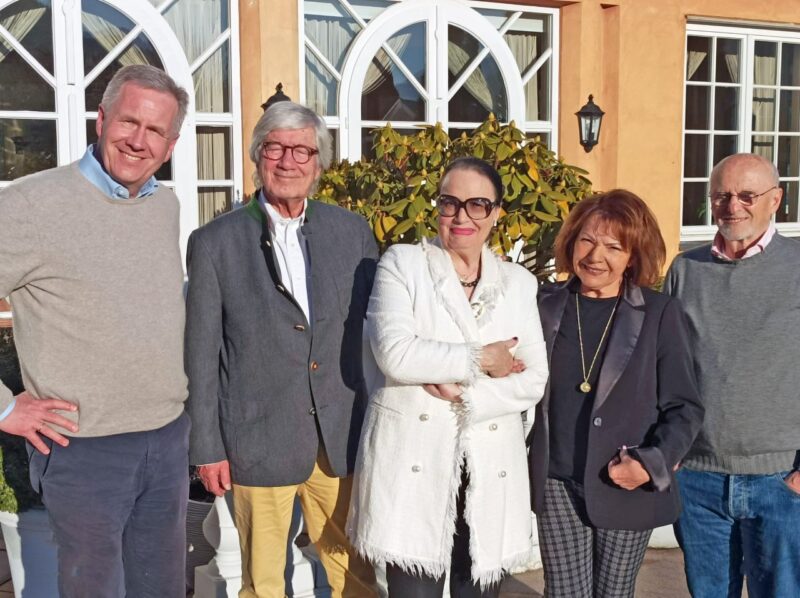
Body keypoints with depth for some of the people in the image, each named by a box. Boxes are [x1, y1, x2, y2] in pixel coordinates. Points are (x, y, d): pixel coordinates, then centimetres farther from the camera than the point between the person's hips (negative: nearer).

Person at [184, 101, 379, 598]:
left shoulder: (353, 231, 4)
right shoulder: (215, 242, -3)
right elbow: (201, 354, -1)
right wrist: (207, 447, -1)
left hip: (341, 439, 3)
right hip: (259, 441, -2)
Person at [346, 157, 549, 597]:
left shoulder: (519, 282, 10)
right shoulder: (402, 263, 1)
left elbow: (534, 380, 2)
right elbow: (396, 354, -14)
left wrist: (465, 394, -12)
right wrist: (481, 359, -8)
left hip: (491, 468, 3)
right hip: (413, 461, -3)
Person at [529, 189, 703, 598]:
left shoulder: (660, 313, -6)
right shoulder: (545, 307, 1)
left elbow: (684, 406, -4)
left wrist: (652, 463, -16)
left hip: (625, 488, -1)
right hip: (557, 484, 1)